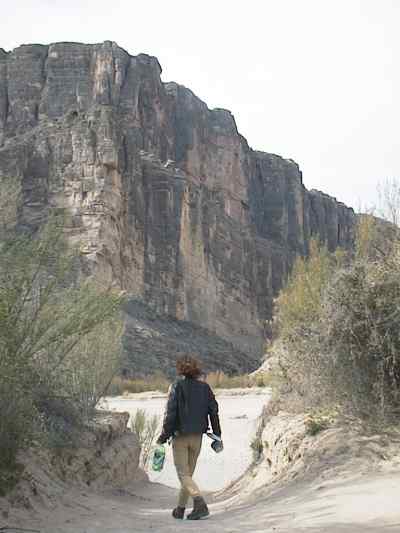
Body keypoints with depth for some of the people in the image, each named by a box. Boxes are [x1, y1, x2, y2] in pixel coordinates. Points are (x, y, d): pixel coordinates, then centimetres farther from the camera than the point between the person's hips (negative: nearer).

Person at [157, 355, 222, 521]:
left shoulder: (177, 386, -10)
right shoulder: (204, 387, 2)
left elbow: (170, 412, -13)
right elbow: (214, 410, 2)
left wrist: (164, 436, -6)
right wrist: (217, 435, 11)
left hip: (180, 436, -5)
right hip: (197, 436, 5)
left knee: (183, 474, -1)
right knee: (188, 473, 16)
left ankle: (200, 504, -20)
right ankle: (180, 508, 25)